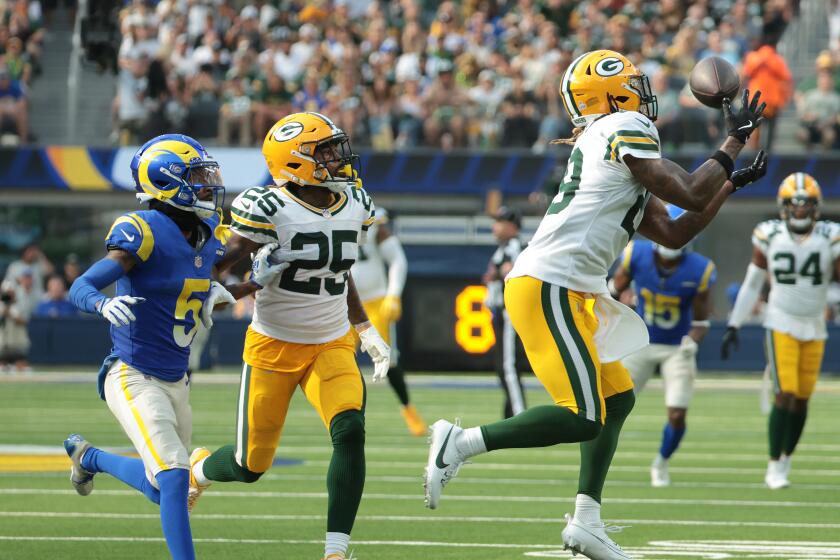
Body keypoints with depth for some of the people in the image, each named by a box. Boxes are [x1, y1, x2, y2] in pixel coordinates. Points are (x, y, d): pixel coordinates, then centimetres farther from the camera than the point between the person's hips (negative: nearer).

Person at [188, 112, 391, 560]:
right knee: (251, 466, 4)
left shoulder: (355, 207, 3)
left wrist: (366, 330, 15)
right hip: (274, 347, -4)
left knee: (350, 433, -22)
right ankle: (199, 469, 41)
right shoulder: (270, 210, -18)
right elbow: (215, 265, -14)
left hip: (332, 346, 4)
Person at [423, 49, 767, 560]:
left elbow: (674, 234, 25)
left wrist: (731, 185, 27)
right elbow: (690, 196, -9)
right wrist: (735, 140, 3)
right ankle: (461, 442, -11)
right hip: (548, 288, -10)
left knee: (617, 398, 15)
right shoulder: (626, 131, -6)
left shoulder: (614, 144, 23)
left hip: (567, 295, 10)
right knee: (583, 418, -15)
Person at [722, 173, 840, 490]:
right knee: (785, 396, -12)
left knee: (802, 400, 7)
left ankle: (786, 461, 26)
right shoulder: (769, 236, -5)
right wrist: (733, 326, 5)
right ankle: (774, 468, -2)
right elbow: (752, 285, 5)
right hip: (781, 325, -2)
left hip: (814, 329, 2)